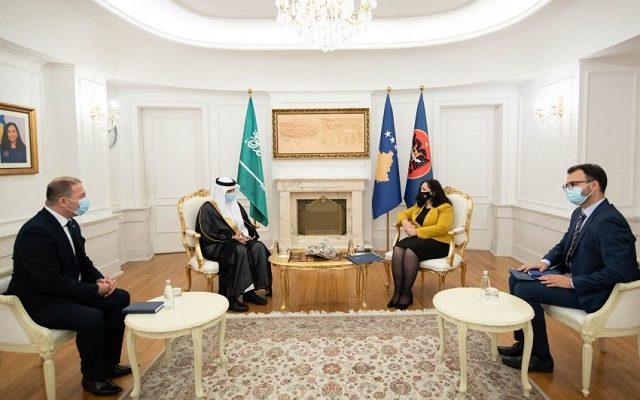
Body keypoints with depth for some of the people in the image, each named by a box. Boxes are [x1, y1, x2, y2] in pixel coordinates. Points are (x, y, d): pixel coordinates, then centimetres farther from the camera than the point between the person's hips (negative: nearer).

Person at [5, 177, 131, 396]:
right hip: (39, 301, -9)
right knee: (92, 318, -30)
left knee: (120, 299, 1)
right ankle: (94, 377, -3)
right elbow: (52, 282, -27)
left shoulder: (70, 224, 2)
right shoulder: (35, 232, -25)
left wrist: (100, 279, -7)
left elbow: (82, 261, 12)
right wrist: (95, 289, -21)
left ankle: (109, 363, 14)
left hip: (68, 290, 9)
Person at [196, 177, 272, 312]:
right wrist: (232, 237, -21)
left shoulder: (236, 205, 13)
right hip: (215, 246, -6)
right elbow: (207, 235, -15)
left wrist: (246, 235, -8)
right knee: (240, 251, -35)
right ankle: (230, 298, -29)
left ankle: (249, 291, -18)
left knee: (259, 247, -22)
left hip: (239, 241, 6)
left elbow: (247, 224, 15)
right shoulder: (208, 208, -8)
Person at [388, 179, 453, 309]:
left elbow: (442, 228, -18)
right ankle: (397, 291, -25)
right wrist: (405, 223, -4)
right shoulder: (419, 205, 19)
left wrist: (416, 231, -19)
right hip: (418, 239, 6)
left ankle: (407, 293, -23)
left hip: (437, 242, -6)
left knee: (410, 252, -35)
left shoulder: (445, 207, -5)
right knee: (398, 249, -27)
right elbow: (402, 214, 22)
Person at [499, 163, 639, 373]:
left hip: (589, 292, -9)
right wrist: (545, 262, -2)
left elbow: (620, 271, -28)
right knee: (516, 278, 4)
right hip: (571, 275, 10)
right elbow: (564, 245, 18)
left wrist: (571, 282, -24)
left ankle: (540, 357, -2)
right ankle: (524, 342, 13)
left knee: (525, 289, -19)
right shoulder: (579, 213, 5)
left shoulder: (610, 221, -24)